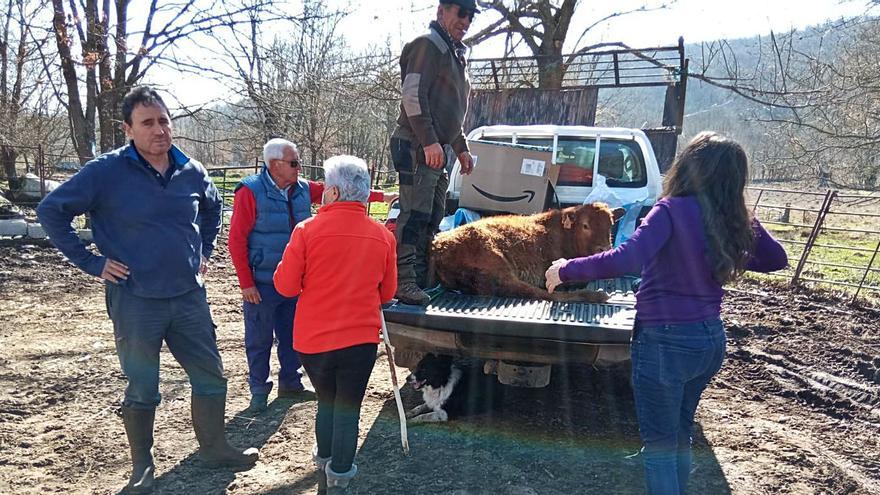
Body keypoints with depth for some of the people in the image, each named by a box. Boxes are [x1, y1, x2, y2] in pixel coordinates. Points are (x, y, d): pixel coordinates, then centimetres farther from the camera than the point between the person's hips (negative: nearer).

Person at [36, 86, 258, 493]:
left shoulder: (191, 171, 2)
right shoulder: (107, 172, -11)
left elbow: (213, 208, 23)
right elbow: (51, 211, -6)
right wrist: (91, 262, -8)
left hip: (190, 296, 4)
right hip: (135, 301, -4)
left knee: (211, 378, 12)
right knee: (142, 390, 9)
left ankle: (214, 447, 33)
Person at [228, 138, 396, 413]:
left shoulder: (303, 189, 4)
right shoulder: (250, 192, -13)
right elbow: (236, 240, -12)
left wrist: (382, 196, 2)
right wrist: (246, 284, -13)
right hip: (261, 284, -5)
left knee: (292, 335, 16)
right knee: (259, 339, 6)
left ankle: (290, 383, 32)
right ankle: (259, 391, 21)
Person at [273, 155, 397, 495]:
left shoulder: (308, 230, -11)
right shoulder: (383, 236, -3)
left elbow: (285, 285, -7)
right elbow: (387, 293, 6)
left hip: (312, 338, 1)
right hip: (361, 338, 0)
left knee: (326, 401, 22)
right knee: (348, 409, 11)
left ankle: (324, 466, 37)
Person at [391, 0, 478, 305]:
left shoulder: (454, 54, 24)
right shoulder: (427, 45, -6)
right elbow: (413, 96, -17)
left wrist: (460, 148, 25)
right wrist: (429, 141, -24)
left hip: (435, 149, 10)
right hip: (416, 146, -10)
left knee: (433, 217, 9)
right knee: (415, 214, -13)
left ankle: (420, 277, 16)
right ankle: (403, 283, -10)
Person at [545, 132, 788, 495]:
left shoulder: (673, 210, -19)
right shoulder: (736, 220, 0)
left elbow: (628, 259, -33)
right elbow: (776, 259, 16)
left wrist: (567, 270, -23)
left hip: (666, 342, -7)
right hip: (711, 339, 7)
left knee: (659, 443, 8)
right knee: (681, 434, 25)